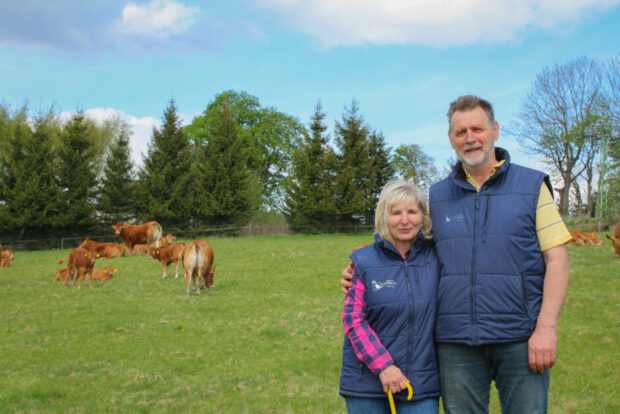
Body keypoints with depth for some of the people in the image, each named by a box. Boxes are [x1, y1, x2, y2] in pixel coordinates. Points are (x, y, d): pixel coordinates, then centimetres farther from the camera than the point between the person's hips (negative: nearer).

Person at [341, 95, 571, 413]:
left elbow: (556, 258, -1)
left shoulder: (532, 185, 4)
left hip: (519, 339, -2)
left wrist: (547, 328, -11)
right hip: (456, 342, 3)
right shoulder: (437, 196, 12)